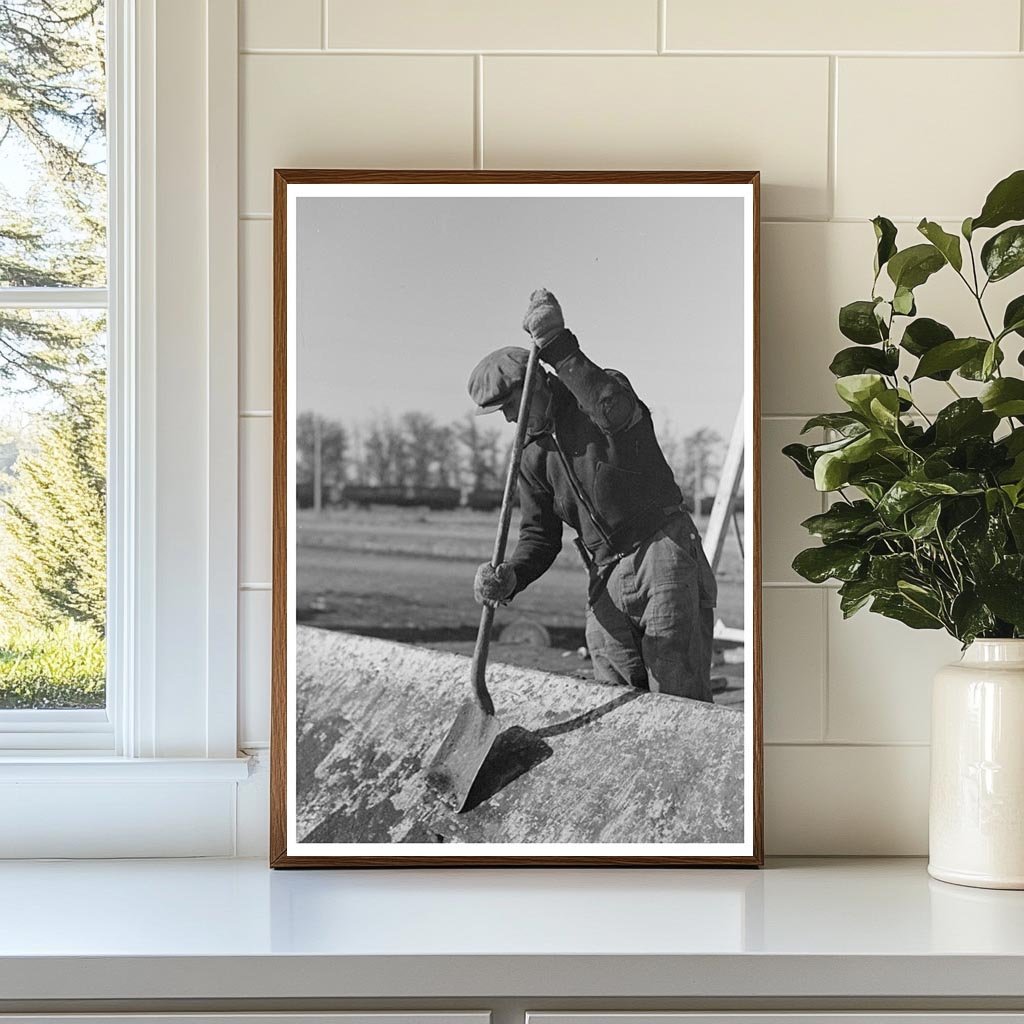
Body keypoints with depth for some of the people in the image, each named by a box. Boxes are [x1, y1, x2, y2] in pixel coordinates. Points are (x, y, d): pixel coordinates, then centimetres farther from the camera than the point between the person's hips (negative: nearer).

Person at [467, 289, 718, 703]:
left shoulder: (606, 386, -1)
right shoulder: (533, 455, 16)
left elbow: (615, 411, -27)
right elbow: (539, 536, 13)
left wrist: (558, 347, -29)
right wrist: (509, 577, -8)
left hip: (663, 549, -6)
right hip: (606, 583, 6)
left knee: (679, 699, -12)